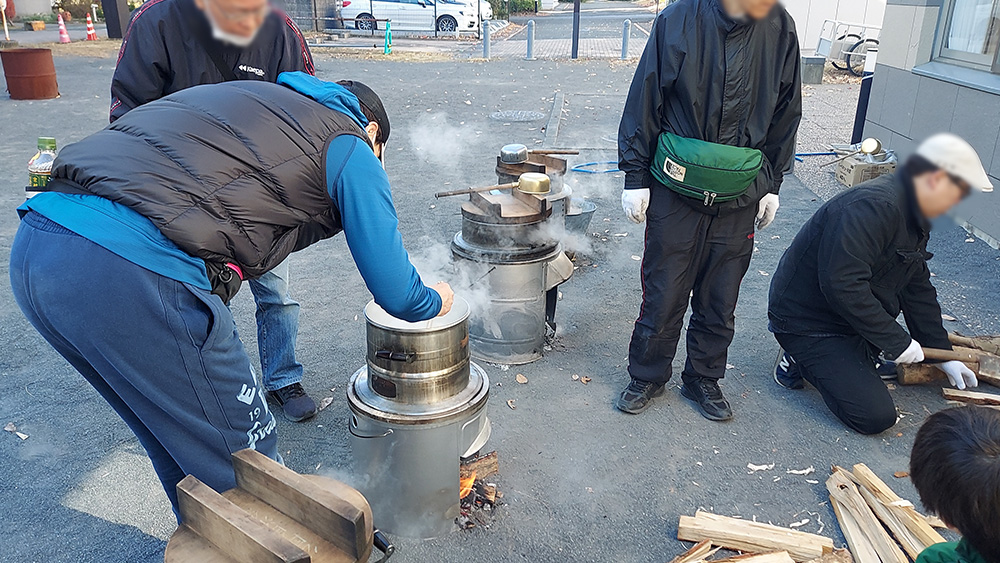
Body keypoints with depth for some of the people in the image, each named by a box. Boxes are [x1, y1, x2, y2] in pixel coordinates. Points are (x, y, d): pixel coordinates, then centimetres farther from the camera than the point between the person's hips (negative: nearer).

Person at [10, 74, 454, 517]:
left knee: (181, 444, 26)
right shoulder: (351, 149, 8)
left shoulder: (242, 97, 29)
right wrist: (433, 303, 30)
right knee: (245, 458, 9)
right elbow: (394, 293, 8)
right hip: (137, 273, -9)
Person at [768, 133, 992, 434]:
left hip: (848, 313, 11)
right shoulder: (873, 206, -25)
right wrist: (896, 342, -25)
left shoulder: (915, 220, 9)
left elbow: (918, 289, 16)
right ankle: (799, 360, 1)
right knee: (876, 416, -15)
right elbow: (841, 285, -34)